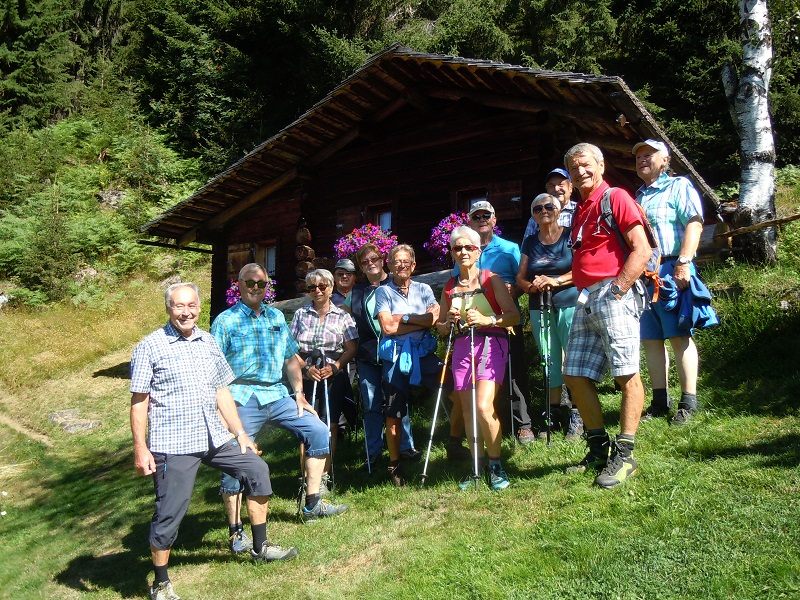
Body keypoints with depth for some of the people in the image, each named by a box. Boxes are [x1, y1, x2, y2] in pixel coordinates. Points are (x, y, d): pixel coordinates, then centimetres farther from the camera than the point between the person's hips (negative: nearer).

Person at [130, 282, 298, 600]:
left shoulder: (208, 342, 11)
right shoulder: (150, 347, -7)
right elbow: (139, 401, -8)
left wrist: (240, 432, 12)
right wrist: (140, 449, -14)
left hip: (214, 437, 6)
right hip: (172, 444, -6)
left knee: (257, 469, 7)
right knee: (169, 514, 0)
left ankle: (260, 547, 23)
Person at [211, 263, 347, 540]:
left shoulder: (277, 317, 14)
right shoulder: (225, 321, -1)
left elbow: (291, 358, 19)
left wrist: (299, 393, 11)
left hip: (277, 395, 5)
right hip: (242, 400, -5)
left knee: (318, 430, 1)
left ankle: (312, 504, 11)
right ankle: (236, 531, 13)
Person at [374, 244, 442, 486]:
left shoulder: (423, 289, 13)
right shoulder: (383, 291, 5)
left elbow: (434, 319, -2)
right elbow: (387, 327, -7)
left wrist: (402, 318, -9)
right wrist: (419, 320, -4)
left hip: (423, 352, 2)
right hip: (395, 355, -2)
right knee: (393, 414, 3)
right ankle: (394, 464, 18)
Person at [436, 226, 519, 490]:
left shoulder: (491, 280, 3)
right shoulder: (449, 288, 15)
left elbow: (514, 315, -4)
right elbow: (441, 328, 22)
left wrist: (487, 320, -19)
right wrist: (449, 322, 0)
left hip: (490, 343, -5)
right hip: (462, 346, 5)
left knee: (483, 408, -19)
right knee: (468, 410, 2)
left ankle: (496, 464, -1)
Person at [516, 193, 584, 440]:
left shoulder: (570, 235, 2)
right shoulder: (530, 242, 15)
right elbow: (520, 277, 13)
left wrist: (556, 281, -17)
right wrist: (532, 286, -9)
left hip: (570, 304, -4)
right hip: (540, 307, 4)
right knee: (549, 360, 7)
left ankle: (577, 415, -3)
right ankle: (554, 411, 15)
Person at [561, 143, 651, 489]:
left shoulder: (616, 198, -2)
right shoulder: (580, 211, 21)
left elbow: (642, 249, -11)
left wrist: (617, 290, -15)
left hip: (613, 295, -9)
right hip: (584, 301, 9)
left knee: (627, 376, -5)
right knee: (575, 376, 7)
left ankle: (624, 456, -1)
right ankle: (599, 448, 18)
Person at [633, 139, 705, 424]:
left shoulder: (678, 186, 4)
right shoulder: (636, 196, 23)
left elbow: (694, 224, -9)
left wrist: (683, 263, -20)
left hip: (670, 270, -7)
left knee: (678, 335, -7)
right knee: (650, 339, 6)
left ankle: (688, 402, -3)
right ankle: (659, 401, 13)